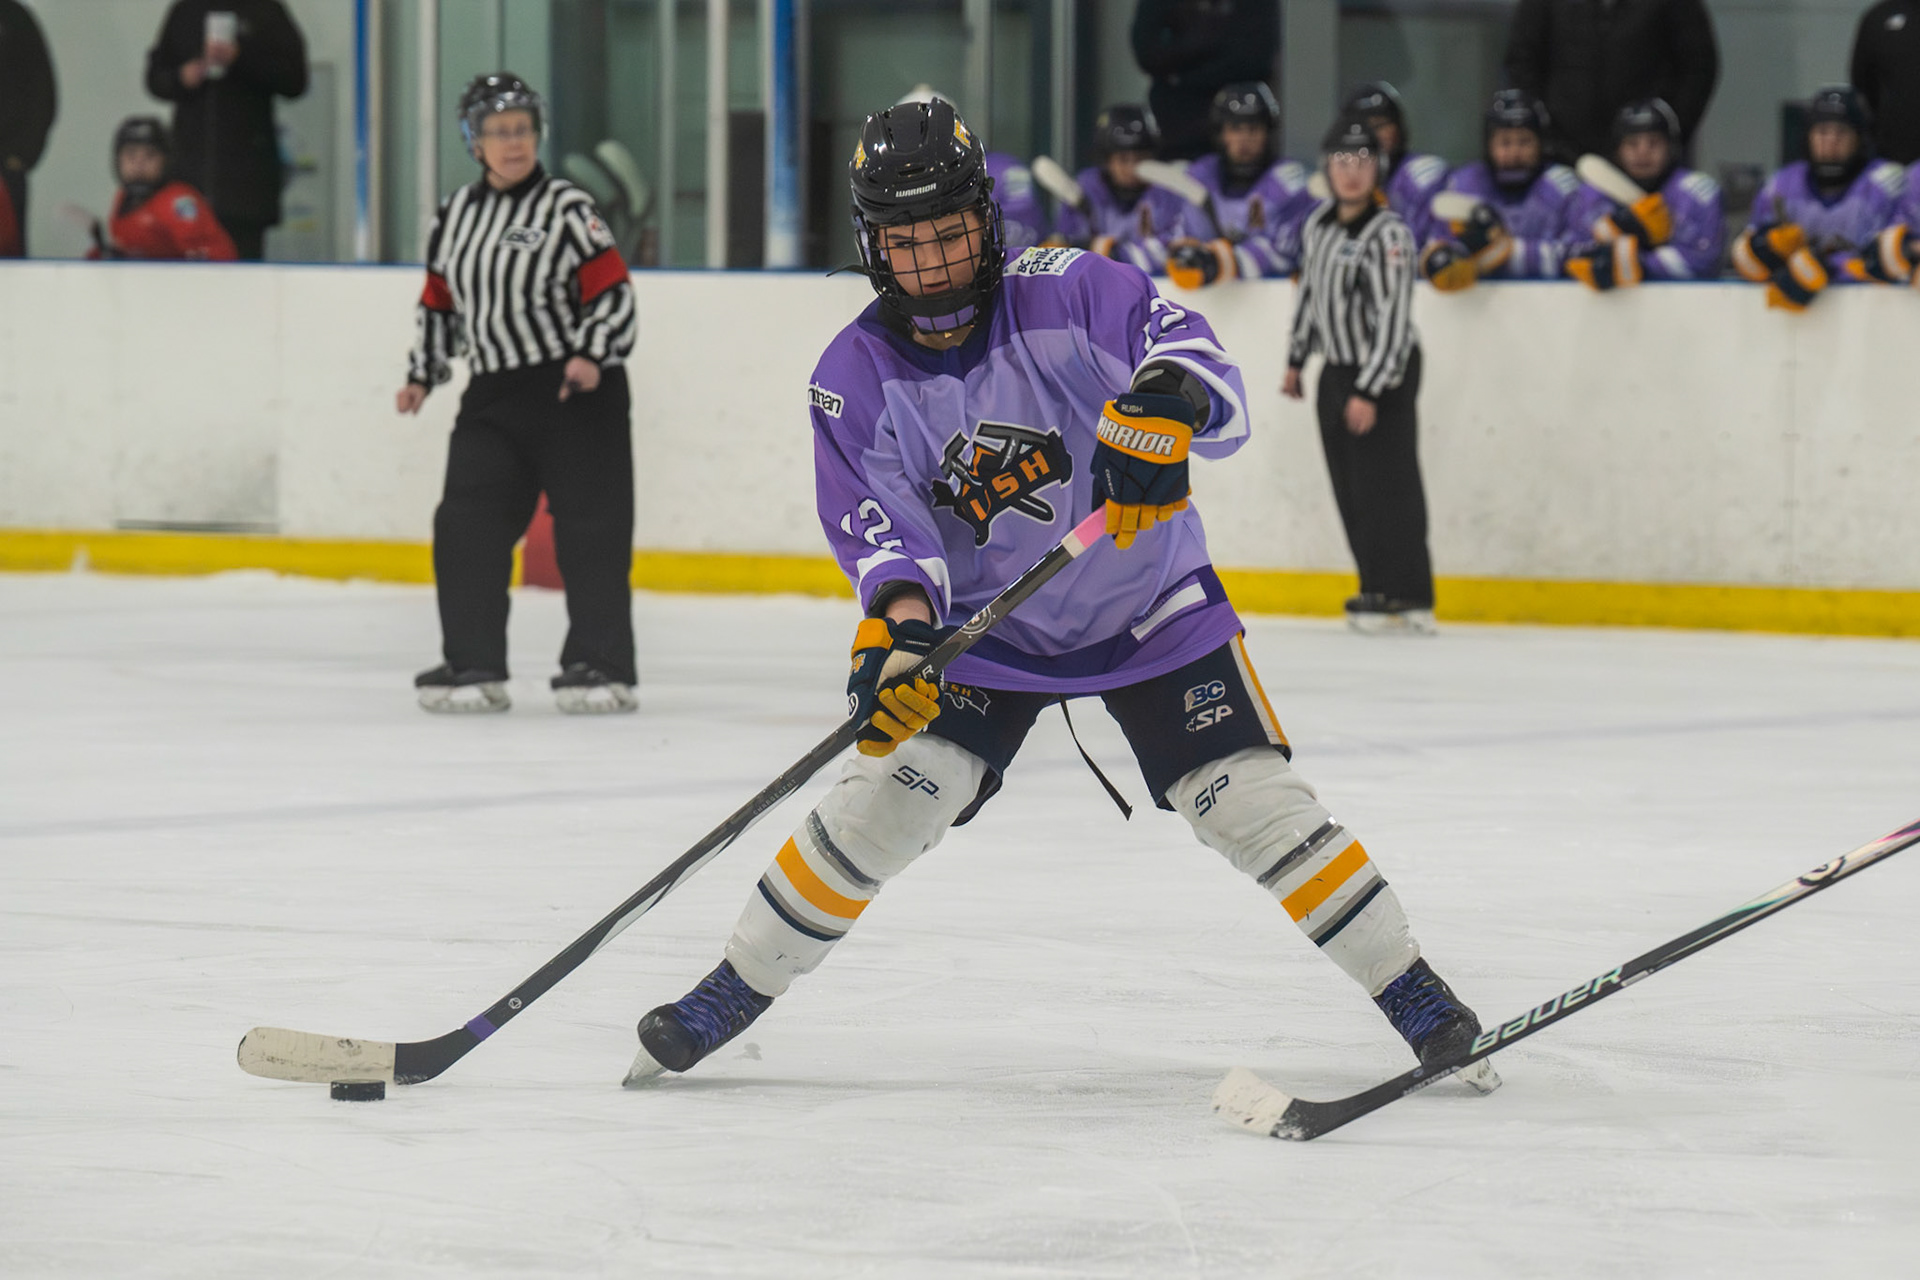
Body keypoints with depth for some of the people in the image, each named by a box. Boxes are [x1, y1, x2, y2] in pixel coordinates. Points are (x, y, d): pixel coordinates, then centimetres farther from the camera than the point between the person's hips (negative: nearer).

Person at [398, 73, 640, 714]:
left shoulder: (567, 207, -5)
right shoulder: (455, 215, 11)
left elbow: (613, 293, -8)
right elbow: (440, 302, 21)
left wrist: (592, 355, -21)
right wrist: (422, 375, 15)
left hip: (576, 392, -5)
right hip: (494, 396, 5)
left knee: (589, 526, -4)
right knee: (467, 527, -3)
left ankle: (602, 665, 1)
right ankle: (473, 666, 4)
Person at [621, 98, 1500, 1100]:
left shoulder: (1070, 293, -18)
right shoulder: (857, 375, -11)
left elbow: (1217, 396, -25)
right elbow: (876, 521, -18)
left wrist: (1169, 397, -48)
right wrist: (901, 626, -37)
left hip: (1149, 603, -1)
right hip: (984, 625, 1)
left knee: (1255, 803, -9)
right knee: (887, 795, -14)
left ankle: (1415, 999, 2)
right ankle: (731, 995, 0)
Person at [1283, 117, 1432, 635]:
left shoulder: (1388, 235, -19)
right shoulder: (1320, 223, 6)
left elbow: (1391, 320, -22)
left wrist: (1368, 392, -23)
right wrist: (1296, 361, 22)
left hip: (1386, 370, -8)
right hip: (1338, 369, 8)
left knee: (1385, 484, -9)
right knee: (1351, 489, 9)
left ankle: (1403, 598, -5)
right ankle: (1380, 588, 16)